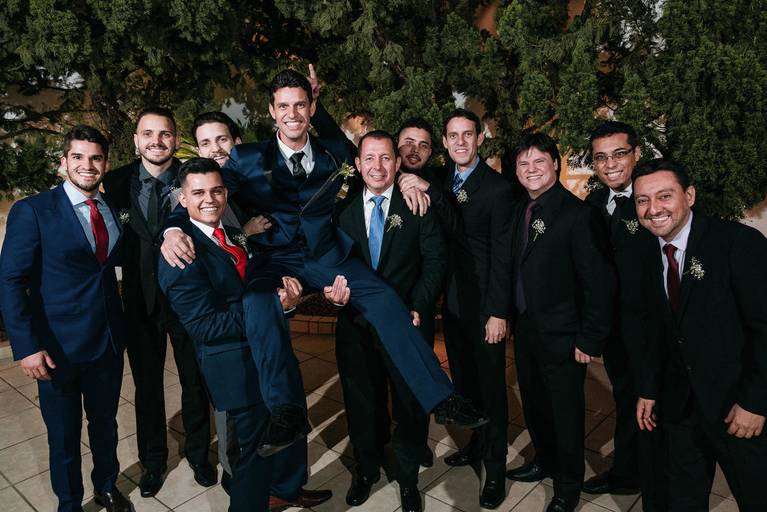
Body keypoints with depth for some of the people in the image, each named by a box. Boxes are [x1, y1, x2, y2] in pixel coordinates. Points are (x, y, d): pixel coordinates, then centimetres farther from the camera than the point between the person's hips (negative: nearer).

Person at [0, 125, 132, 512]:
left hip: (109, 340, 4)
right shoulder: (32, 211, -10)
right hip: (59, 346, -4)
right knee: (64, 436, 14)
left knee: (105, 423, 22)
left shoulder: (114, 209, 6)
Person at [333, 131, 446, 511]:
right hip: (356, 323, 2)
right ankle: (366, 469, 43)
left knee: (410, 405, 13)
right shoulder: (342, 209, 3)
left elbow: (434, 261, -6)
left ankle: (408, 477, 37)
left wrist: (418, 307, -16)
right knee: (362, 402, 18)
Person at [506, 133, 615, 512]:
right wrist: (514, 317, 6)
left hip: (561, 336, -7)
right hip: (525, 328, 7)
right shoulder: (520, 212, 6)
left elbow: (599, 282, -19)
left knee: (565, 412, 10)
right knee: (533, 403, 22)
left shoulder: (579, 214, -18)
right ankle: (545, 461, 46)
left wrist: (590, 339, -19)